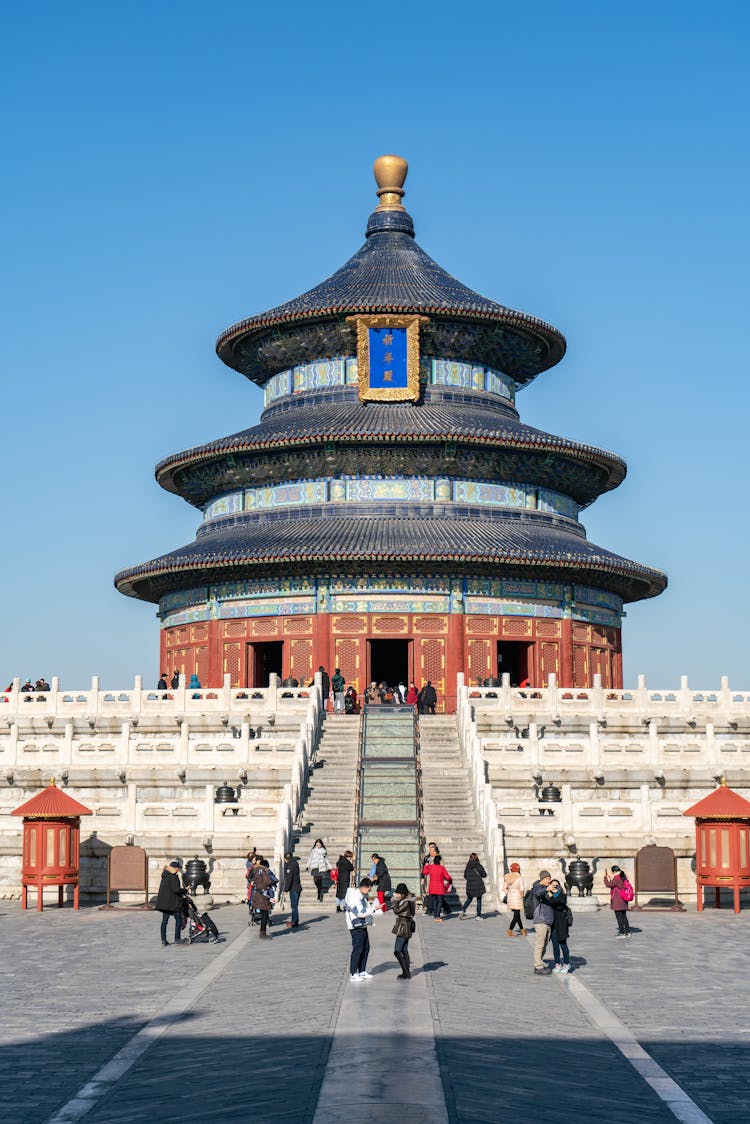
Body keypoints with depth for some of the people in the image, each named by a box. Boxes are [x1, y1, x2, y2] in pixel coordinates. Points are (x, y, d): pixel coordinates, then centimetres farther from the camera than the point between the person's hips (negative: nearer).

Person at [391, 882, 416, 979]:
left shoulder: (406, 902, -20)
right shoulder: (406, 899, 10)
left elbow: (396, 910, -23)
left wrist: (395, 899, -18)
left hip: (404, 927, -11)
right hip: (406, 927, 11)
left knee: (397, 951, -9)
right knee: (404, 951, 15)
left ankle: (406, 973, -7)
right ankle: (407, 973, 19)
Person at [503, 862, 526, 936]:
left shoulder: (507, 878, 3)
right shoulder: (519, 878, -13)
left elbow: (504, 888, 4)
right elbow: (521, 889, -17)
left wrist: (509, 894, 12)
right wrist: (522, 896, -1)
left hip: (510, 897, 6)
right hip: (517, 897, -6)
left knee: (517, 914, 18)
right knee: (516, 915, 1)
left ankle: (522, 930, 29)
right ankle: (509, 931, -6)